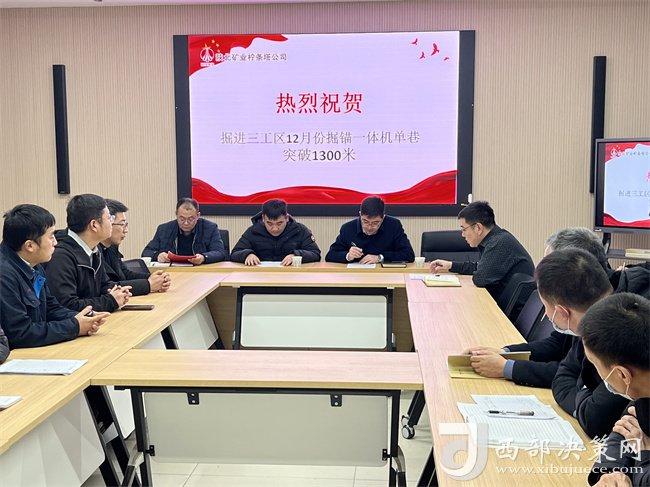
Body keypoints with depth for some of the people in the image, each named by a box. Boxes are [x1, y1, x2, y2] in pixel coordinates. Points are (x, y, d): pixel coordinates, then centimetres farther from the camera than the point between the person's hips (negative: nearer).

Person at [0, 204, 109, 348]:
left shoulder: (35, 267, 6)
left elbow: (51, 308, 15)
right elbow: (20, 334, -21)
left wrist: (80, 319, -4)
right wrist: (75, 327, -14)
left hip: (35, 351, 8)